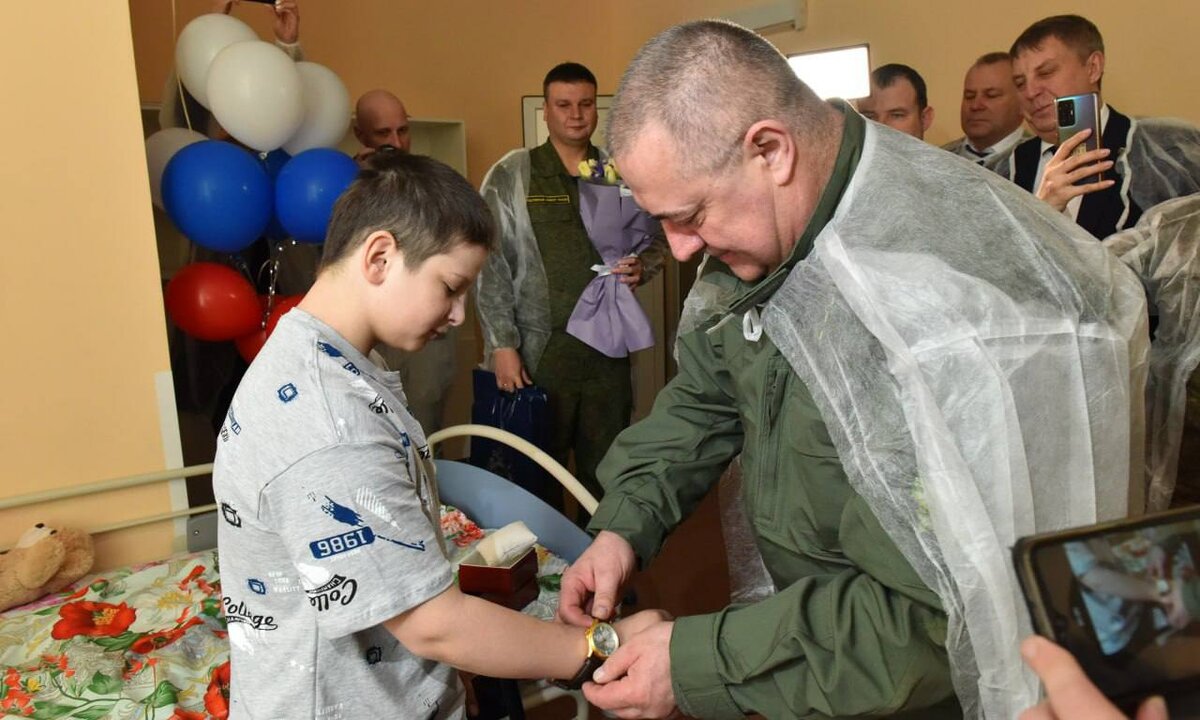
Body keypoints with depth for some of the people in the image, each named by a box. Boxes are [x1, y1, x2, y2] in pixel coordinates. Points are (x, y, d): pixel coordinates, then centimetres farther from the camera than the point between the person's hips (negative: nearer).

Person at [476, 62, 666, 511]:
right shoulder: (511, 175, 1)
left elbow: (656, 239, 20)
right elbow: (491, 266, -3)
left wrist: (642, 267, -3)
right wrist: (502, 344, -9)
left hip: (607, 347, 3)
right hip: (537, 349, -3)